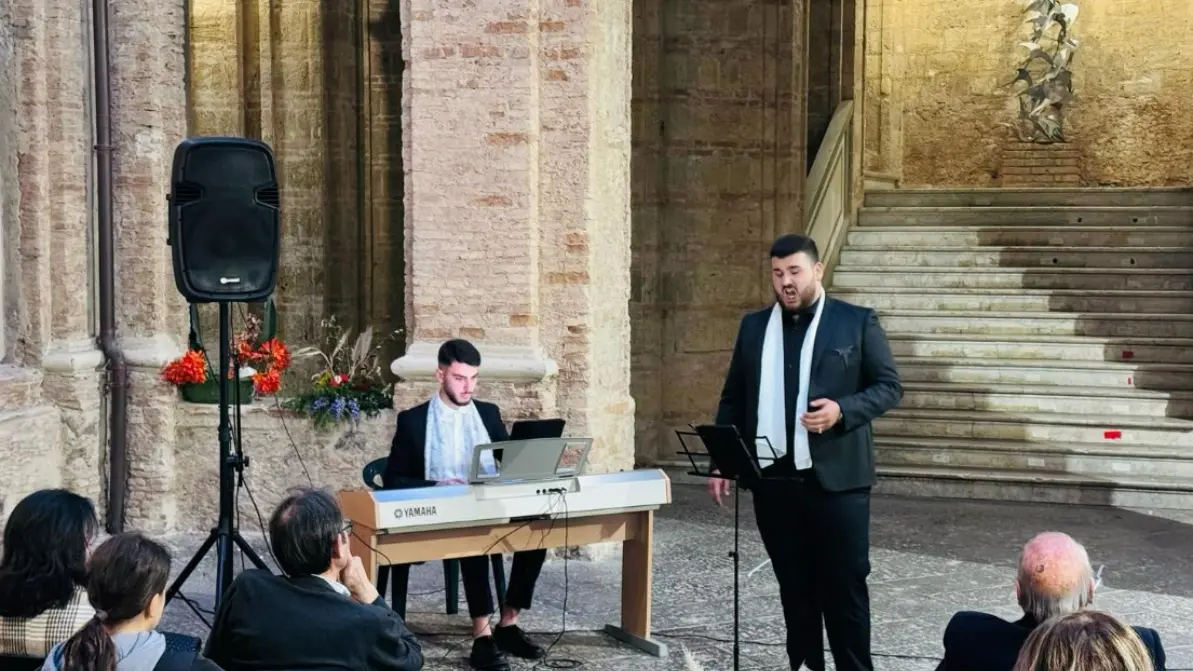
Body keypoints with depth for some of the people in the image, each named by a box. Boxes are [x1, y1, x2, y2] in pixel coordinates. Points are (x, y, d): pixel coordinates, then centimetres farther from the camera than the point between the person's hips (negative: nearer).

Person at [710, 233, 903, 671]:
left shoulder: (858, 322, 0)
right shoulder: (754, 326, 11)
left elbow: (889, 386, -1)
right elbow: (733, 398, 13)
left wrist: (842, 410, -18)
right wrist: (720, 463, 7)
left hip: (836, 478, -3)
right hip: (774, 478, 4)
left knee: (845, 585, 1)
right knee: (794, 585, 11)